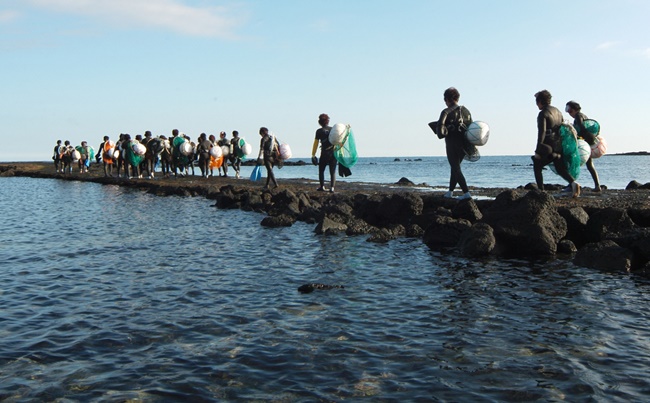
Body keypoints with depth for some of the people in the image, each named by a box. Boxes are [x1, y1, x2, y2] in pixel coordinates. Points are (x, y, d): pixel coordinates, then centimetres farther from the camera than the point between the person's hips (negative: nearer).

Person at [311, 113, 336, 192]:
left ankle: (322, 187, 11)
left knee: (321, 171, 12)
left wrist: (313, 155, 1)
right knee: (333, 172, 5)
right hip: (334, 153, 2)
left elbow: (315, 144, -2)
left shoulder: (319, 131, -1)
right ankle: (332, 188, -3)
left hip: (324, 154, -2)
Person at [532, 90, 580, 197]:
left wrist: (538, 151, -18)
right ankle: (573, 183, -14)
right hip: (559, 146, 7)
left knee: (537, 167, 11)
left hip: (548, 148, -7)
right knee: (561, 169, 12)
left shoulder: (543, 114, -11)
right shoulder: (557, 111, 14)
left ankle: (541, 191, 5)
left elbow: (542, 132, -19)